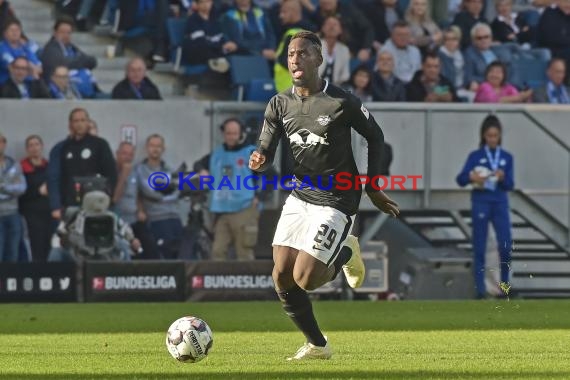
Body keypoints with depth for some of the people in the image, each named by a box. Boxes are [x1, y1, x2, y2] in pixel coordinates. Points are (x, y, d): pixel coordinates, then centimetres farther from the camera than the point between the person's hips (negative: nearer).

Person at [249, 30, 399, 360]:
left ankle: (345, 254, 18)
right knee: (282, 278, -3)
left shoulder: (342, 102, -14)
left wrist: (372, 188, 3)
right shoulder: (280, 104, 1)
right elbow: (267, 153, 2)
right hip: (299, 196, 6)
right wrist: (259, 161, -23)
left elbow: (375, 137, 0)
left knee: (303, 280, -14)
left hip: (336, 201, -6)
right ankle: (317, 345, 15)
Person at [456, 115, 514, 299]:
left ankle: (505, 283, 8)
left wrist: (503, 178, -16)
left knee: (506, 246, -11)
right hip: (480, 202, -1)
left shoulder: (507, 157, 9)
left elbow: (510, 185, 4)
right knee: (479, 248, 0)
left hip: (500, 203, 1)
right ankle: (480, 289, 5)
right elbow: (460, 180, -4)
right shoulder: (475, 156, 4)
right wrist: (471, 176, -25)